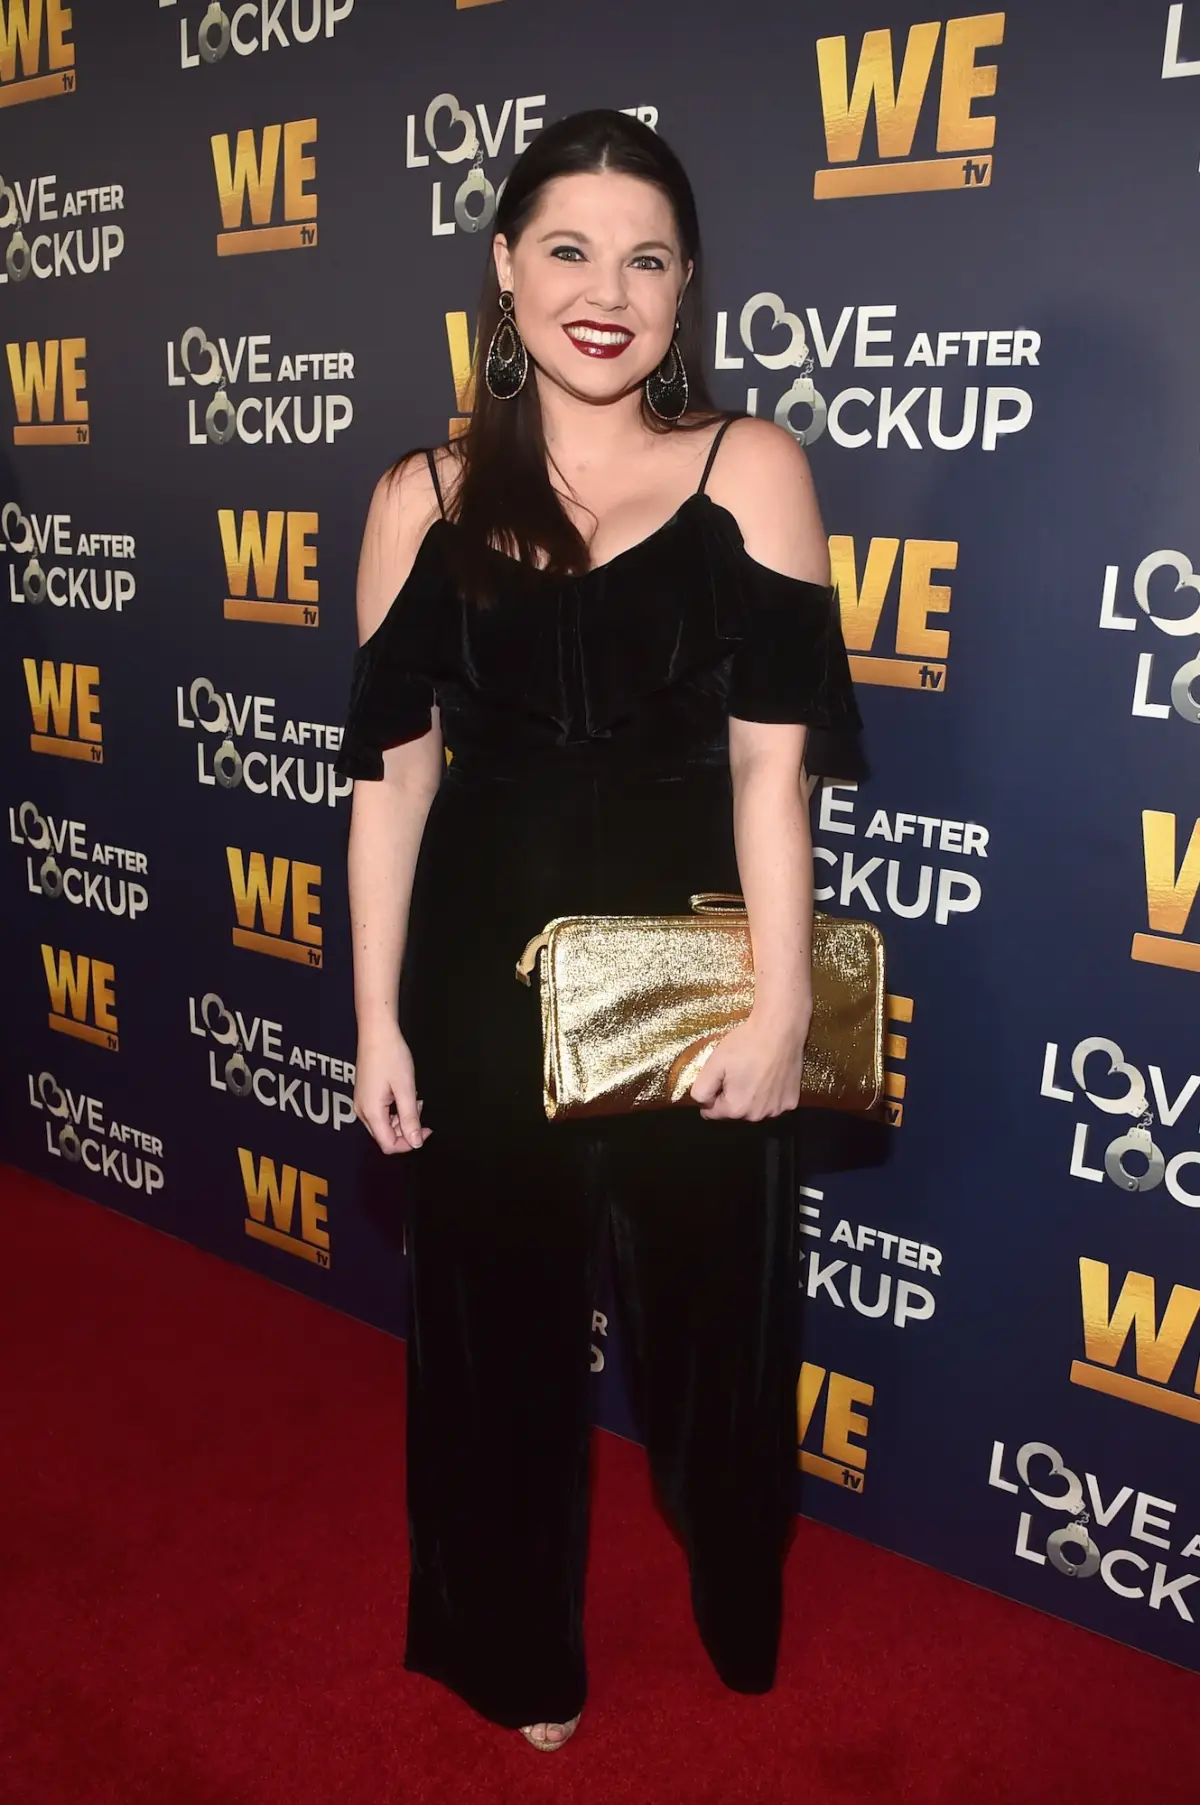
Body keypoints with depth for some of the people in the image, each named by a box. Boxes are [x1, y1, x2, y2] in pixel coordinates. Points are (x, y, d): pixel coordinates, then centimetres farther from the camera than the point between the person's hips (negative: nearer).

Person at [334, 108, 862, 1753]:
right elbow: (394, 775, 2)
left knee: (712, 1316, 15)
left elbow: (771, 759, -7)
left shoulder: (751, 469, -2)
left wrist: (782, 1003, -11)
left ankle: (736, 1629, 46)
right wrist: (378, 1024, 0)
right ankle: (518, 1652, 42)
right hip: (483, 975, 2)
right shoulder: (425, 500, 2)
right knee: (497, 1324, 15)